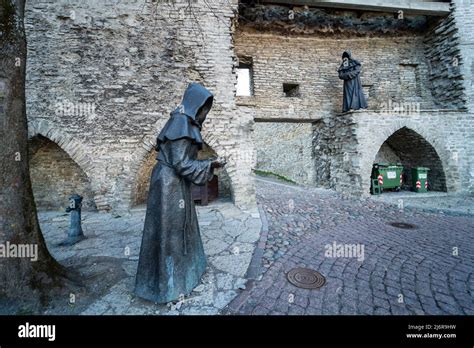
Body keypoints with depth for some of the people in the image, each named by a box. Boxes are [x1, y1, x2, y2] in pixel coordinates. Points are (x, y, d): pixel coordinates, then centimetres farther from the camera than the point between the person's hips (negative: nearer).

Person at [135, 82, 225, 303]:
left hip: (176, 185, 10)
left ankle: (181, 272, 39)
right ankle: (167, 286, 21)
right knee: (169, 233, 2)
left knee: (181, 229, 20)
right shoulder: (181, 123, -17)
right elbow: (181, 164, -21)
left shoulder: (186, 123, 13)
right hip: (170, 186, -10)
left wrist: (207, 164, 10)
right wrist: (210, 165, -13)